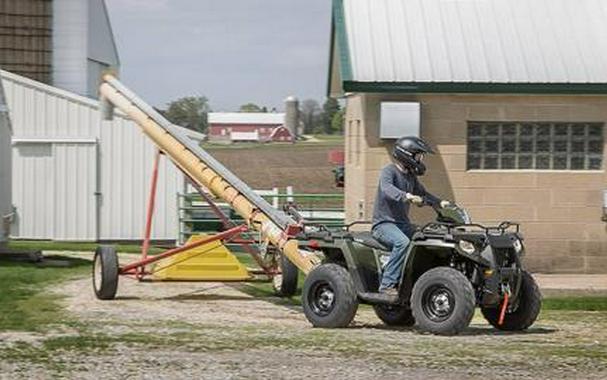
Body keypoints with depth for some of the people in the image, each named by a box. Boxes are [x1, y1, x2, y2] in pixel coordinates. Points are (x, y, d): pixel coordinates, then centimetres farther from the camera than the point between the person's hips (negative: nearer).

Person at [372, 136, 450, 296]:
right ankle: (387, 284, -33)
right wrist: (406, 196, -49)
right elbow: (387, 188, -30)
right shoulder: (389, 171, -9)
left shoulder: (410, 176, 17)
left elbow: (422, 193, 30)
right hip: (384, 223, -8)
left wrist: (439, 203, 11)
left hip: (403, 223, 8)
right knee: (402, 242, -35)